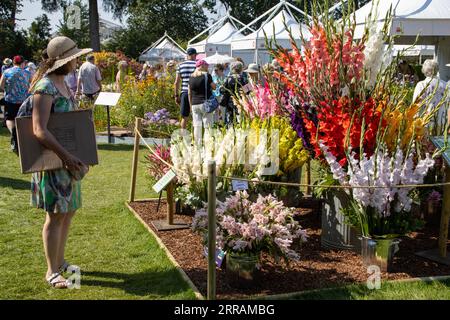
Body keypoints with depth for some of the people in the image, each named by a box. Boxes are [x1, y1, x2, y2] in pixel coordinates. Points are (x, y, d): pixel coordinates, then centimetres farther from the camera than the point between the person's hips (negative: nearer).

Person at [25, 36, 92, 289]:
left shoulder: (63, 83, 10)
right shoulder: (45, 88, -18)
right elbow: (40, 130, -25)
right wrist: (67, 156, -27)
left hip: (69, 160, 9)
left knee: (69, 211, 15)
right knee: (56, 215, -2)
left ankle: (60, 261, 30)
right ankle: (52, 271, 11)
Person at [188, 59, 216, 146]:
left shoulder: (191, 77, 8)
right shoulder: (206, 75, -7)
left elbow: (189, 93, 12)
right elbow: (214, 87, 1)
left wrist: (191, 104, 19)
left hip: (195, 104, 5)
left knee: (197, 126, 7)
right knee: (208, 126, -1)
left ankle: (198, 145, 8)